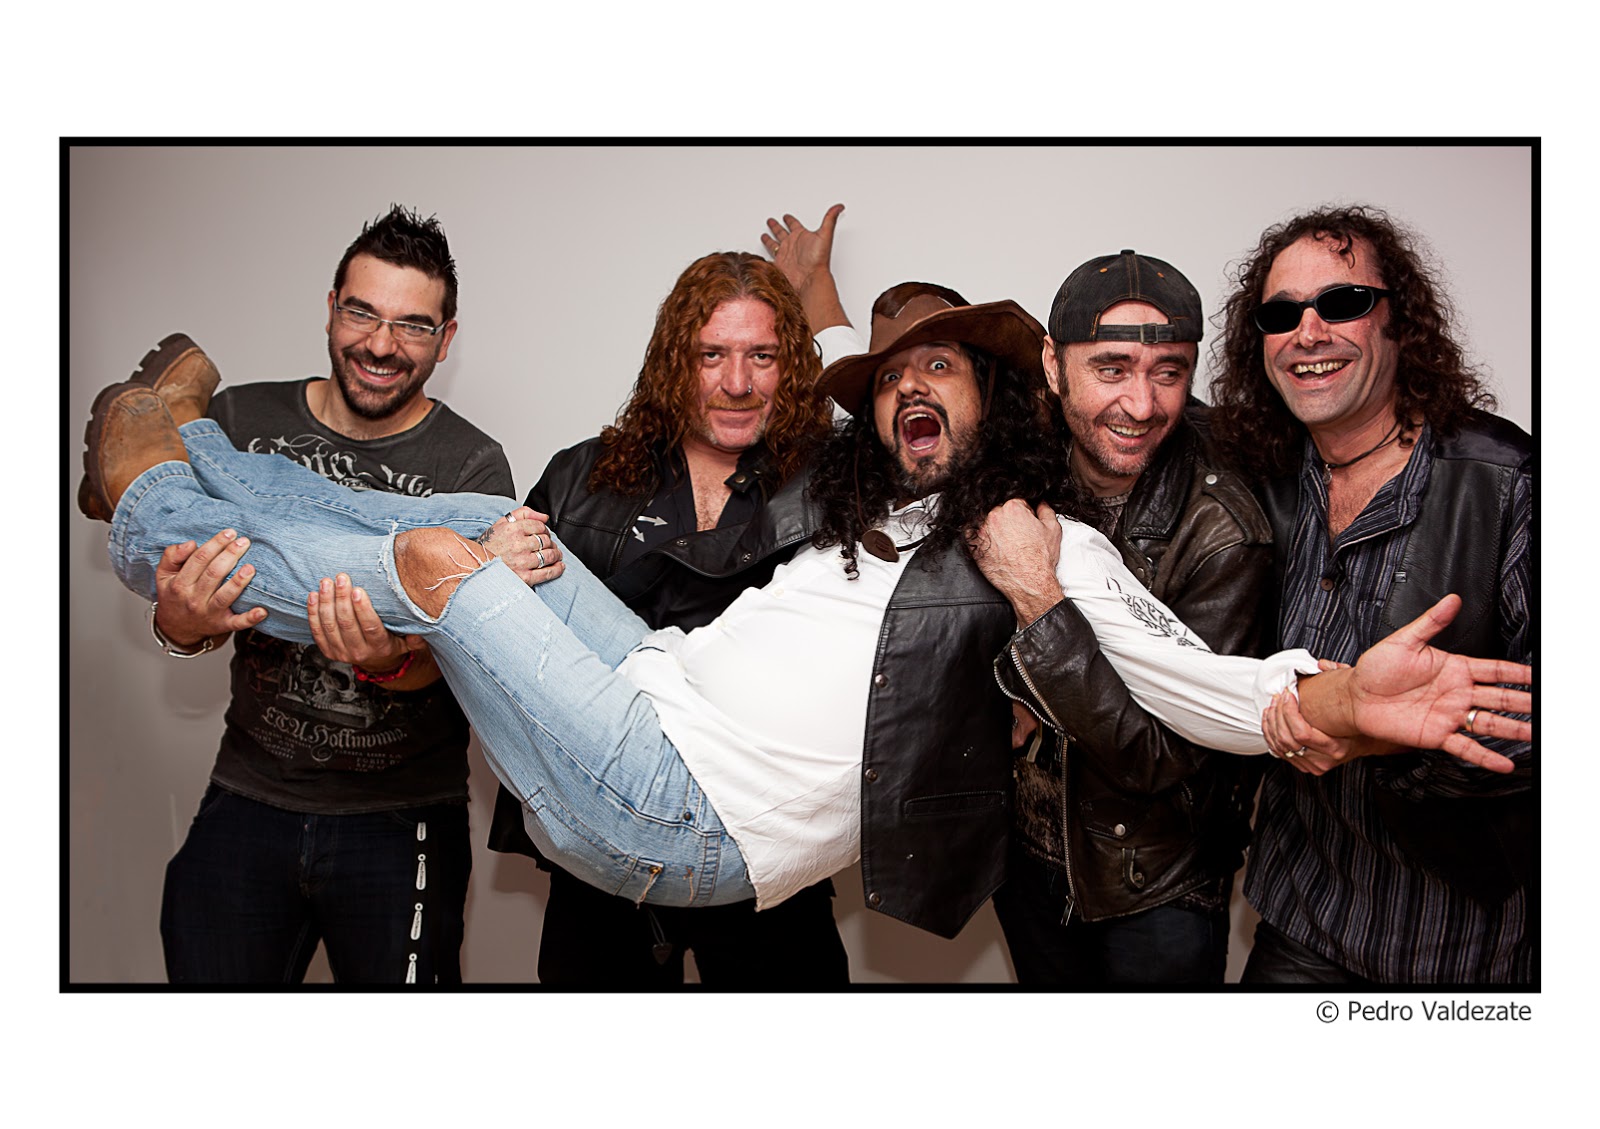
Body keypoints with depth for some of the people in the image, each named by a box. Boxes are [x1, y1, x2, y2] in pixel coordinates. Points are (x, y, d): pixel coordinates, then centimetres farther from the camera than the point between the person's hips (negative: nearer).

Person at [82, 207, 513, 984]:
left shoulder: (472, 467, -8)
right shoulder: (238, 421, 1)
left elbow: (445, 649, -12)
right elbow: (175, 593, 1)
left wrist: (387, 659, -35)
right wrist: (181, 623, -22)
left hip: (402, 819, -2)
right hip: (249, 797, 2)